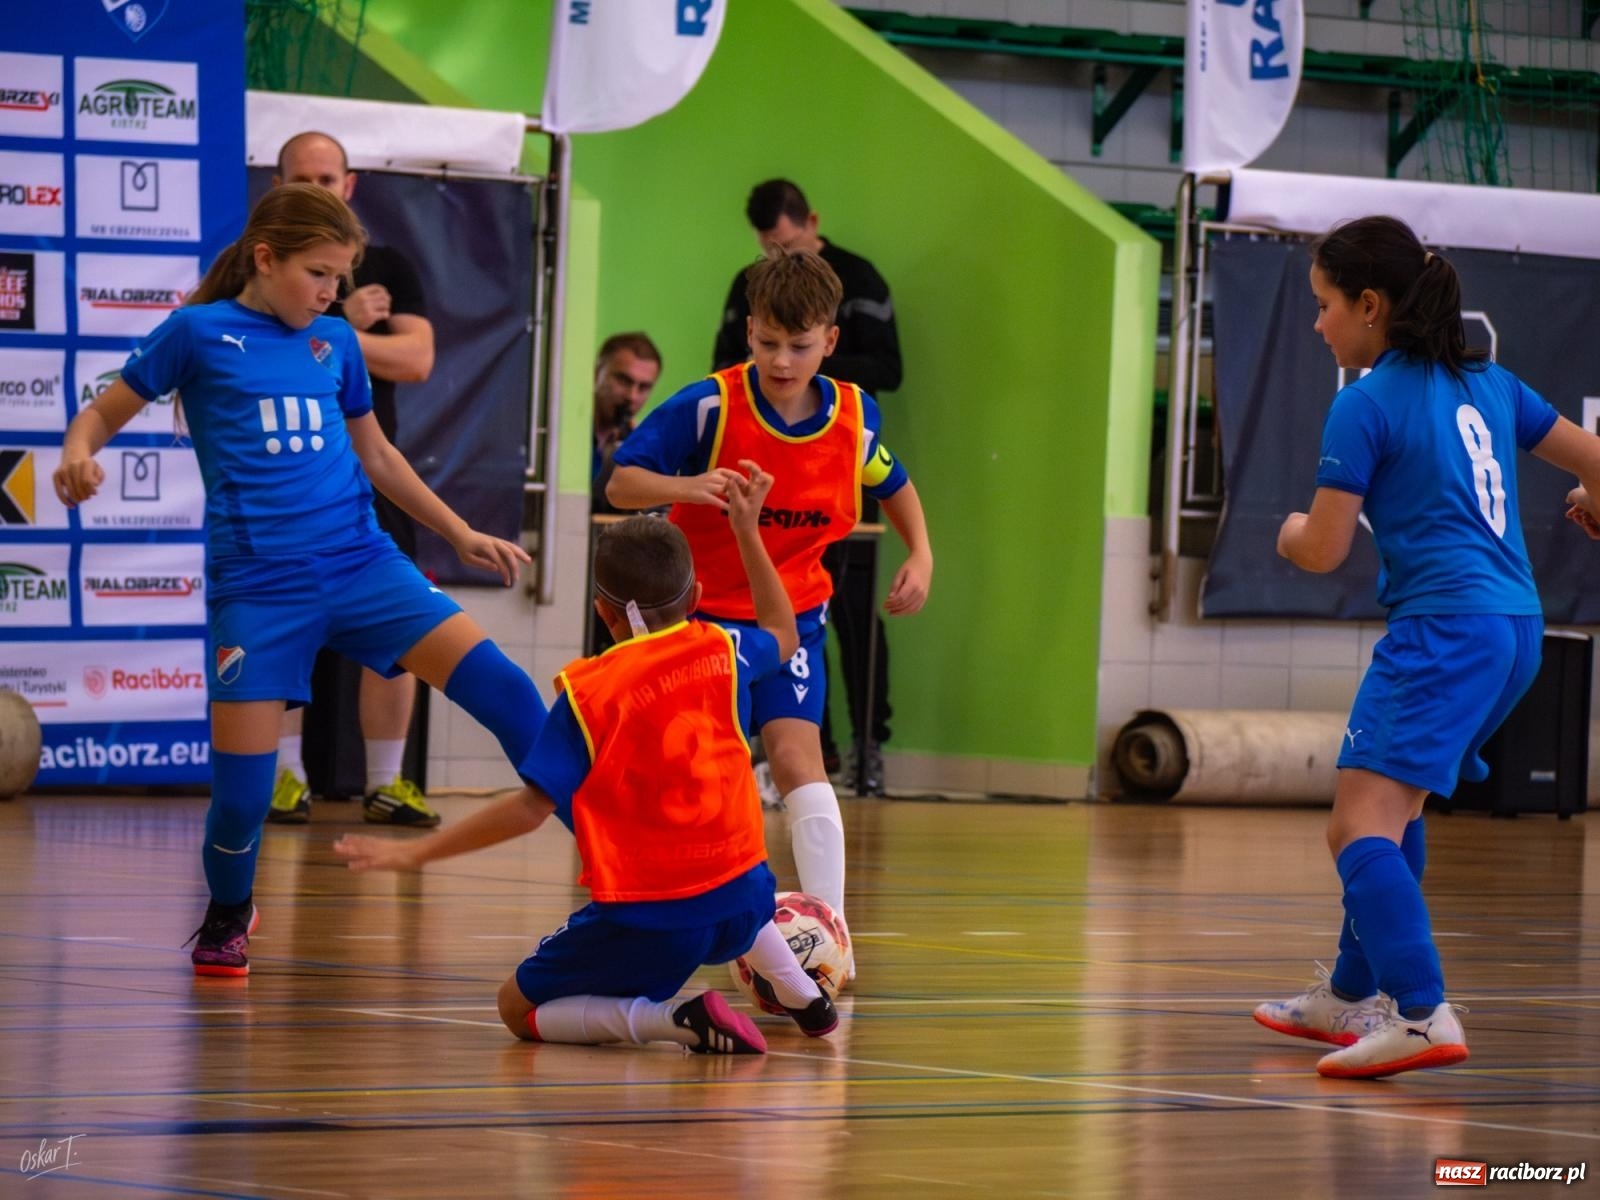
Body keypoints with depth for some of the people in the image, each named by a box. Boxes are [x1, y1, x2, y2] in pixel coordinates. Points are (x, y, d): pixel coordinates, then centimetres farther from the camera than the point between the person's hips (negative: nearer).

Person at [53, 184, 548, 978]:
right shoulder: (199, 333, 1)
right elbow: (104, 413, 6)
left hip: (360, 563, 3)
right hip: (257, 584, -3)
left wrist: (462, 536, 24)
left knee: (505, 693, -14)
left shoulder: (336, 343, 12)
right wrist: (78, 453, -17)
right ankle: (227, 920, 26)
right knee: (241, 788, -4)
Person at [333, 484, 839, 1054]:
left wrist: (417, 852, -9)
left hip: (649, 921, -7)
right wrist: (748, 532, 33)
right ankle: (805, 997, 40)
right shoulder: (720, 653, 2)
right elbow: (782, 634, 27)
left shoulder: (588, 692, -11)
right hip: (742, 899, 7)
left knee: (519, 1008, 6)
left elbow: (532, 807, -14)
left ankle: (676, 1018, -13)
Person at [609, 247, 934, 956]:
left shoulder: (853, 415, -7)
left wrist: (921, 555, 1)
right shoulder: (709, 406, -19)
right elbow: (622, 483, -20)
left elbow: (891, 484, 15)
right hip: (706, 607, -1)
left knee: (795, 757, -16)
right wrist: (687, 487, -40)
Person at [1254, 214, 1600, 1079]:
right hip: (1515, 625, 9)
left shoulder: (1366, 405, -8)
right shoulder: (1485, 383, 14)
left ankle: (1423, 1016, -33)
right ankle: (1353, 997, 40)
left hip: (1445, 623, -9)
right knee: (1394, 808, 26)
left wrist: (1291, 531, 15)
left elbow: (1323, 550, -9)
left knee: (1360, 824, -17)